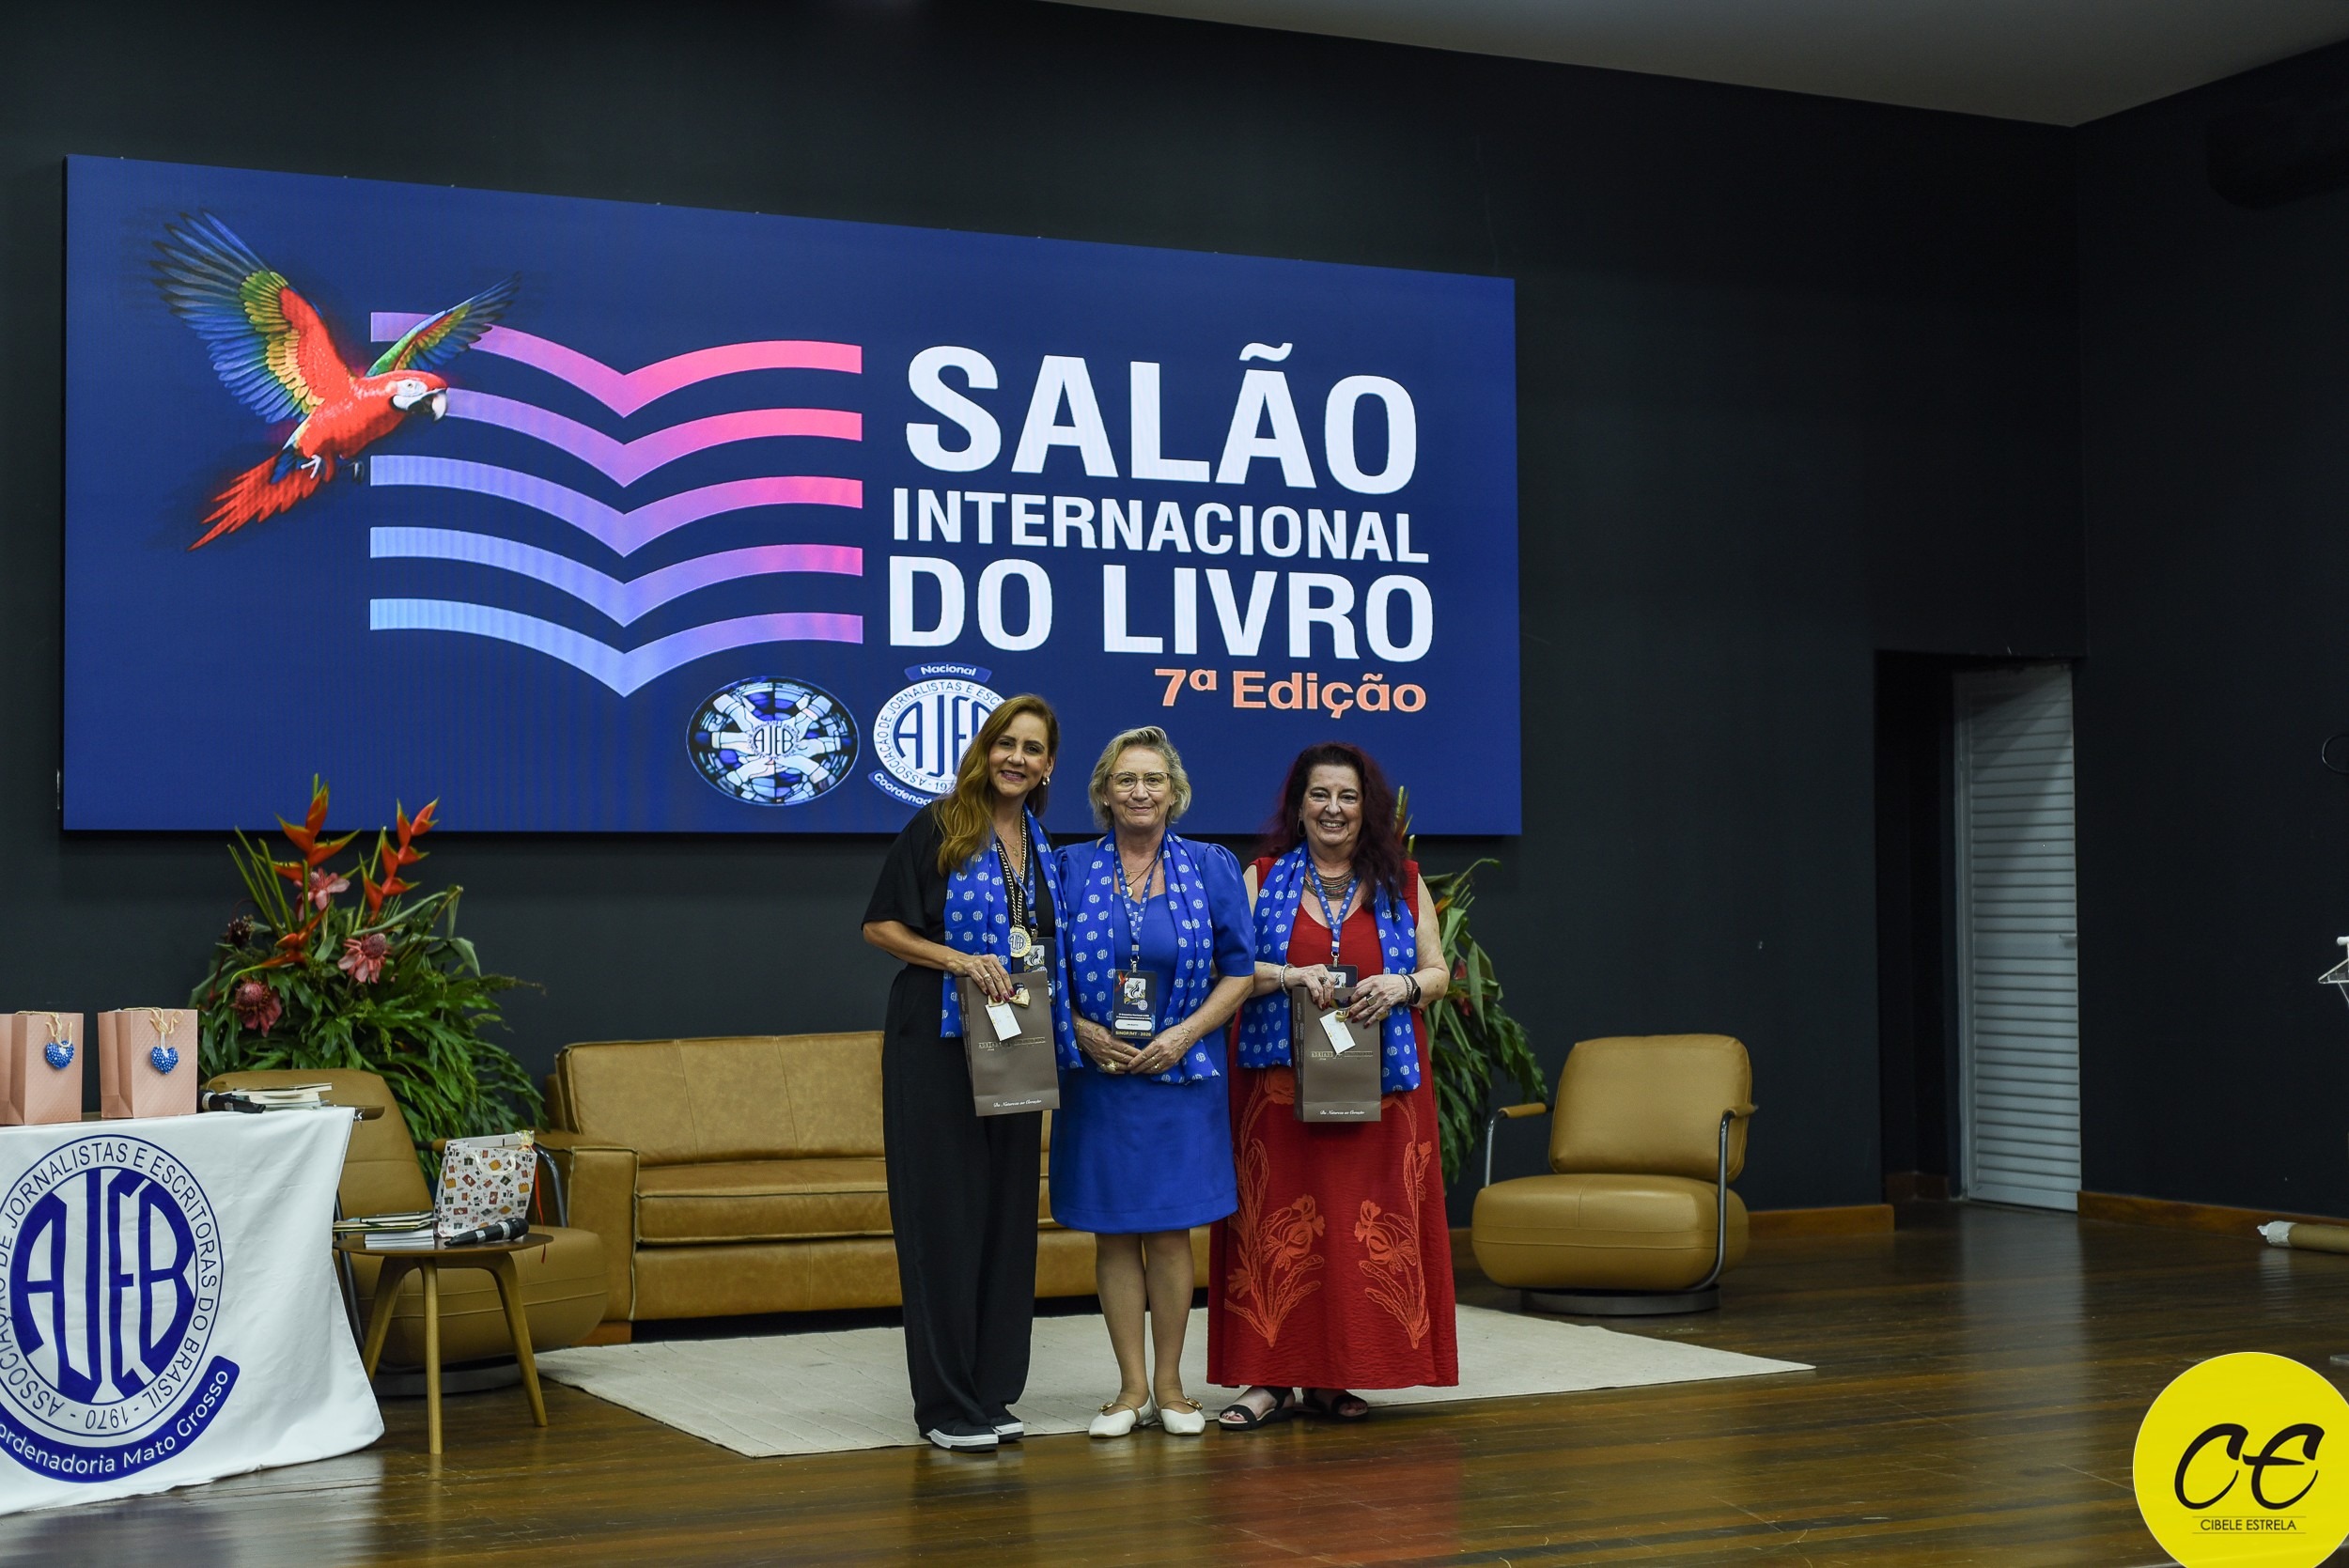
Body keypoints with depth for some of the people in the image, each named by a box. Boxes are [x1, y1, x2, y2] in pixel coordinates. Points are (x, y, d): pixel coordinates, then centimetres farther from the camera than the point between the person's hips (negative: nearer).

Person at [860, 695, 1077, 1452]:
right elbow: (881, 925, -6)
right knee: (944, 1212, -5)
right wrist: (960, 959, -18)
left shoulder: (1042, 845, 13)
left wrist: (1064, 1025, 8)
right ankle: (946, 1403, 1)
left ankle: (992, 1392, 16)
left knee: (1007, 1211, 8)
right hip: (937, 1041, -6)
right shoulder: (938, 828, -5)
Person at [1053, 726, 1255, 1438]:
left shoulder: (1211, 868, 3)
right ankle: (1132, 1387, 12)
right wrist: (1081, 1029, -10)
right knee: (1114, 1233, 3)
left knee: (1170, 1232, 2)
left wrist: (1184, 1034, -10)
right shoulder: (1072, 869, 3)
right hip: (1098, 1077, 1)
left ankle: (1169, 1385, 13)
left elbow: (1240, 970, 3)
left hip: (1181, 1077, 0)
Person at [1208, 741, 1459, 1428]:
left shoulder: (1402, 883, 12)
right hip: (1280, 1084, -1)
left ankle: (1335, 1376, 8)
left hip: (1376, 1087, 1)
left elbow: (1438, 972, 11)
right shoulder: (1263, 878, 8)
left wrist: (1402, 987, -10)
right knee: (1278, 1223, -5)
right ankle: (1275, 1377, 0)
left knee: (1364, 1226, 0)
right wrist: (1291, 976, -16)